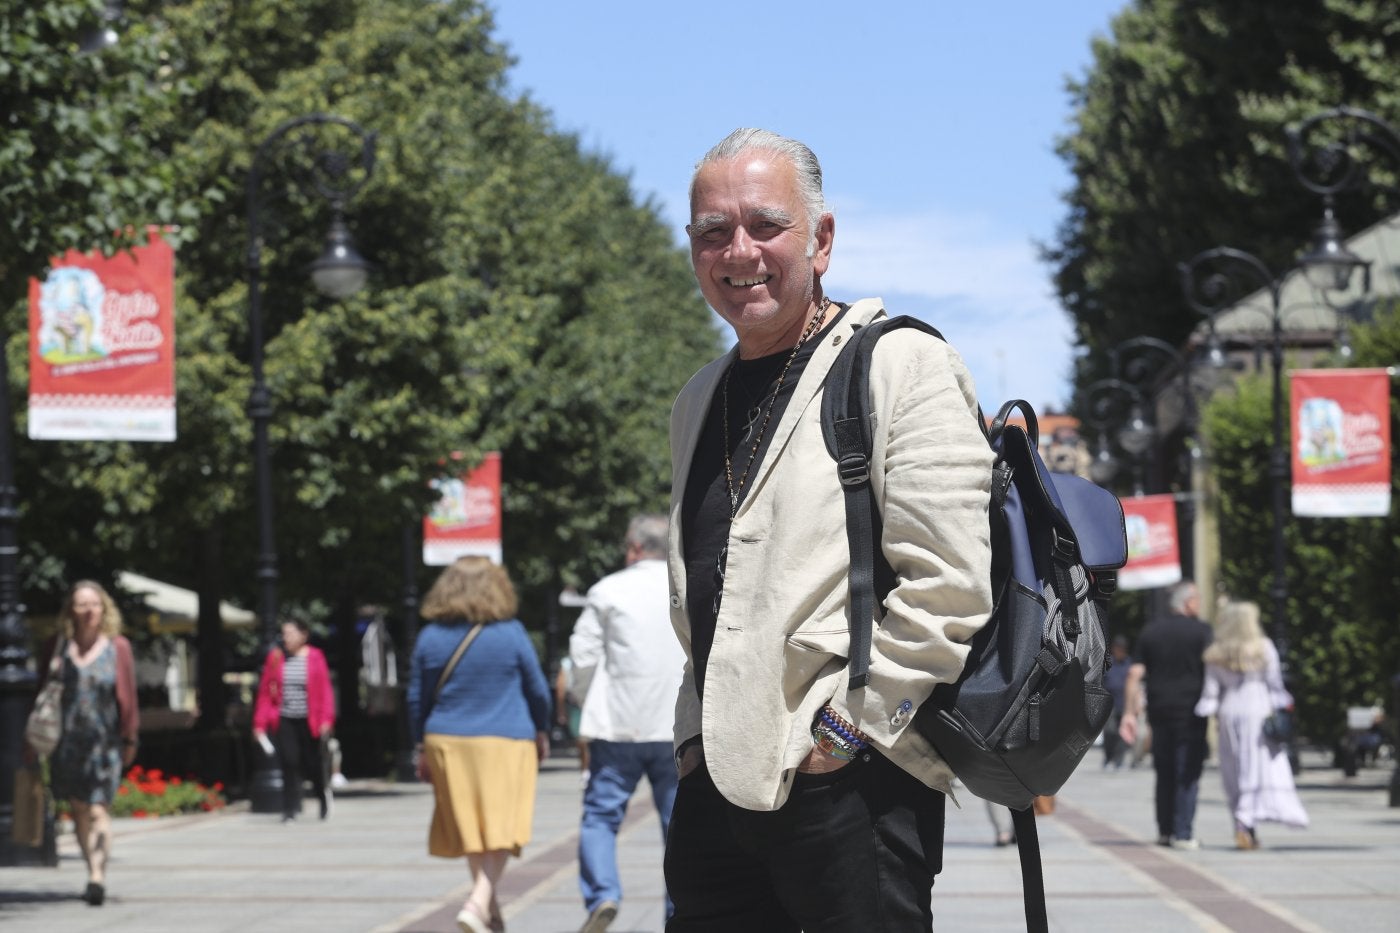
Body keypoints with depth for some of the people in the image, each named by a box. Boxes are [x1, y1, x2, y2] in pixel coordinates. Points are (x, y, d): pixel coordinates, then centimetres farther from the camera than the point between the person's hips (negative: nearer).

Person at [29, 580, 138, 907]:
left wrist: (129, 739, 2)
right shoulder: (58, 647, 6)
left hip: (103, 741, -3)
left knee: (98, 810, -12)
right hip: (66, 741, 3)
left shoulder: (118, 647, 1)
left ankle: (98, 877, -21)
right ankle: (94, 873, 18)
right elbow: (43, 693, 10)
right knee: (78, 810, 8)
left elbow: (128, 696, 2)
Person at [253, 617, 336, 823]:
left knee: (313, 763, 7)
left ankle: (323, 793, 37)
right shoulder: (275, 657, 3)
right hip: (284, 719, 1)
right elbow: (265, 692, 3)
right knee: (289, 763, -8)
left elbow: (325, 691, -3)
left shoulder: (315, 657, -2)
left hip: (308, 720, -1)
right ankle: (291, 808, -3)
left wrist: (326, 719, -11)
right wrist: (260, 722, -1)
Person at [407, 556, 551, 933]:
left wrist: (421, 747, 17)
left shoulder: (430, 636, 2)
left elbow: (417, 698, 7)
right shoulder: (510, 633, -4)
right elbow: (538, 690, 4)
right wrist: (542, 732, 20)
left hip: (447, 745, 3)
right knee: (500, 827, -3)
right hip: (505, 744, -3)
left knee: (469, 827, 14)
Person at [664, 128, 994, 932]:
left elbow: (946, 590, -13)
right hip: (720, 778, 7)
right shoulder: (700, 403, 20)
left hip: (851, 779, -7)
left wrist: (840, 731, -14)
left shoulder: (905, 366, -4)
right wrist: (697, 735, 13)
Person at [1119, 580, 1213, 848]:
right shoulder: (1200, 631, -4)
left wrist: (1129, 713, 5)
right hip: (1190, 712, -4)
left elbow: (1134, 674, 4)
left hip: (1159, 710, 5)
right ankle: (1182, 834, -4)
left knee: (1165, 773, 14)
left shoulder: (1150, 631, 9)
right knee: (1187, 775, -1)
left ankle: (1164, 831, 16)